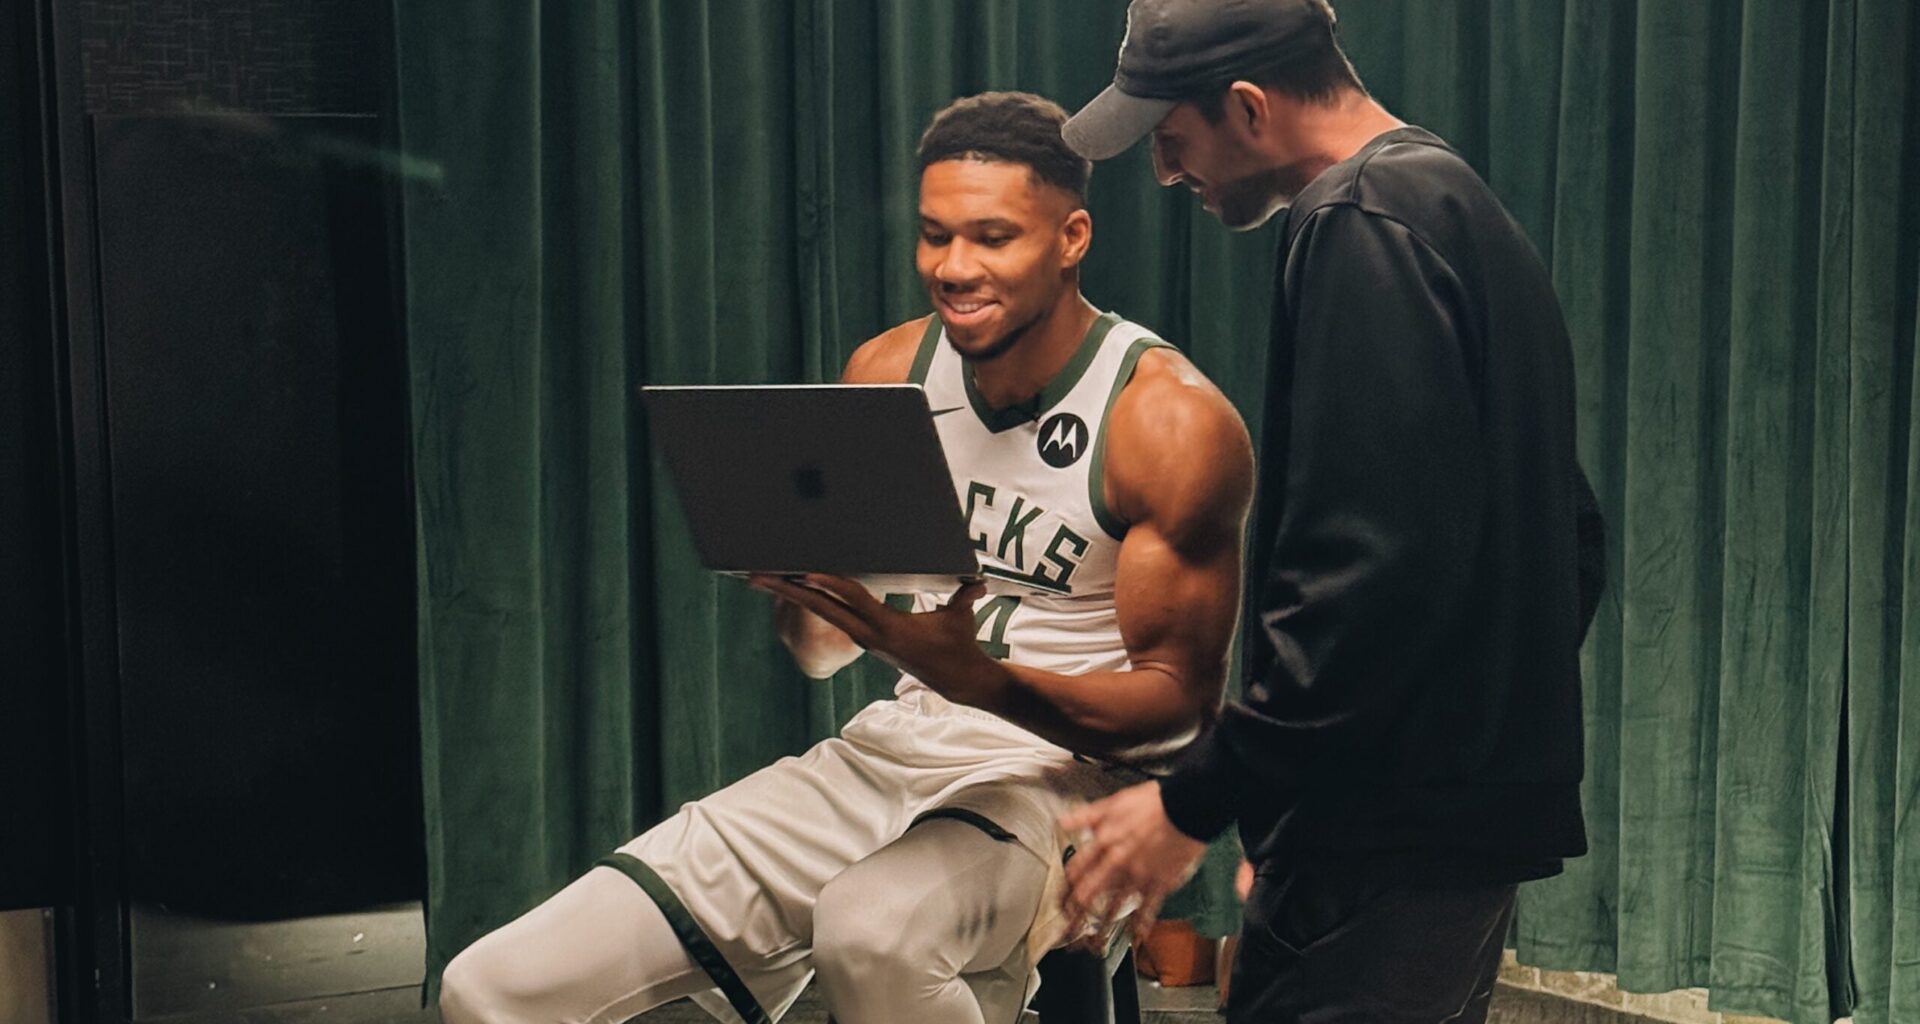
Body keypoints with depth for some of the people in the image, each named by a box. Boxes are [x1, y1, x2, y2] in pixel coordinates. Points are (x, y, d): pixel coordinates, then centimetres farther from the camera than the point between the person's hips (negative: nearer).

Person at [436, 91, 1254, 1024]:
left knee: (873, 933, -41)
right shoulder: (886, 373, 6)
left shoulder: (1172, 420, -10)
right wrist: (795, 585, -12)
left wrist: (984, 680, -26)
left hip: (1075, 770, -4)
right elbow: (823, 652, 13)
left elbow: (1181, 696, -9)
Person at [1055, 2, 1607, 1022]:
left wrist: (1193, 801, -19)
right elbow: (1568, 536, 21)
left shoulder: (1362, 227, -15)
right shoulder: (1458, 204, 17)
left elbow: (1372, 574, -24)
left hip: (1387, 841, -11)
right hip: (1485, 804, 11)